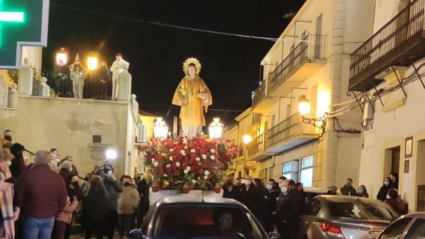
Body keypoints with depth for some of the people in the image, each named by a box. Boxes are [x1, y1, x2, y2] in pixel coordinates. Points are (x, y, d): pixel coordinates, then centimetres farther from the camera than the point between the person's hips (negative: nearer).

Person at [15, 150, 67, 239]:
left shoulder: (26, 175, -10)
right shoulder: (57, 177, -1)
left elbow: (19, 196, -3)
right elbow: (62, 199, 4)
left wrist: (21, 210, 15)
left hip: (31, 216, -3)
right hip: (49, 217, 3)